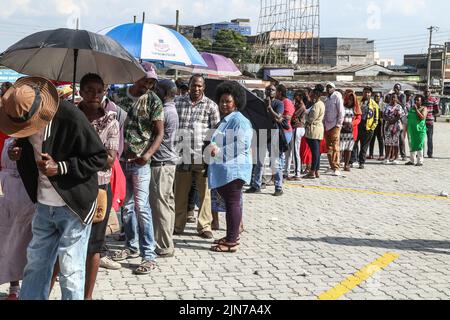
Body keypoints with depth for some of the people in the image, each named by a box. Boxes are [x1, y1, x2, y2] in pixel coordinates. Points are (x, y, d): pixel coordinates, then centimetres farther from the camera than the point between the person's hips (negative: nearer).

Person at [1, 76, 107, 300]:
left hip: (73, 206, -6)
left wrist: (60, 167, -23)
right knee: (36, 264, 15)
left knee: (70, 271, 1)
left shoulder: (71, 119, -22)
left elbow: (99, 158, -15)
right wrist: (18, 153, -5)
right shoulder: (22, 118, -2)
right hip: (44, 206, 6)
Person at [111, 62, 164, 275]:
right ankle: (132, 247, 27)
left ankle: (149, 255, -6)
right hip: (120, 159, 4)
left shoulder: (153, 101, -2)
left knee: (141, 206, -10)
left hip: (139, 161, -4)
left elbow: (159, 133, -4)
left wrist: (148, 154, -19)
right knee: (126, 206, 12)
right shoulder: (119, 96, 6)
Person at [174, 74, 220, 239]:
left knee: (204, 192, 3)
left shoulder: (211, 105, 5)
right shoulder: (178, 103, 10)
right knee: (180, 192, 7)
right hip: (182, 156, 2)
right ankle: (178, 225, 19)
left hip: (202, 156, -1)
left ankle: (204, 226, 13)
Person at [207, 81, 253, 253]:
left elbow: (242, 145, -20)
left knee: (233, 203, -6)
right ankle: (232, 236, 24)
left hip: (233, 169, -10)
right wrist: (214, 149, 12)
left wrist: (219, 151, -16)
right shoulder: (225, 120, 21)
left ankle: (232, 242, -3)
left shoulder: (239, 121, -12)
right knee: (230, 203, 15)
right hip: (224, 170, 10)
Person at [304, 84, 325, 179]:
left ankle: (312, 172, -4)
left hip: (314, 130, -10)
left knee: (315, 151, -7)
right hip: (319, 129, 10)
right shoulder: (321, 104, 16)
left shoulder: (316, 105, -16)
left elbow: (311, 119, -18)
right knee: (317, 151, 11)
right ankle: (317, 172, 15)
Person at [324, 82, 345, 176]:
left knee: (335, 148, -9)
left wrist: (338, 124, -12)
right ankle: (332, 167, 12)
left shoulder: (337, 97, -4)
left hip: (334, 126, -7)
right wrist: (323, 124, 9)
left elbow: (341, 111, -9)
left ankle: (337, 168, -10)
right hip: (327, 126, 7)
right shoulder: (327, 99, 17)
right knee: (329, 148, 6)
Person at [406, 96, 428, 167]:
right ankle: (412, 160, 19)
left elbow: (422, 117, -16)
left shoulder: (424, 108, -1)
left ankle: (420, 161, -4)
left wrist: (416, 109, -16)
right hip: (411, 129, 6)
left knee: (419, 146, -8)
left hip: (420, 129, -6)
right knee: (412, 145, 10)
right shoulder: (411, 108, 16)